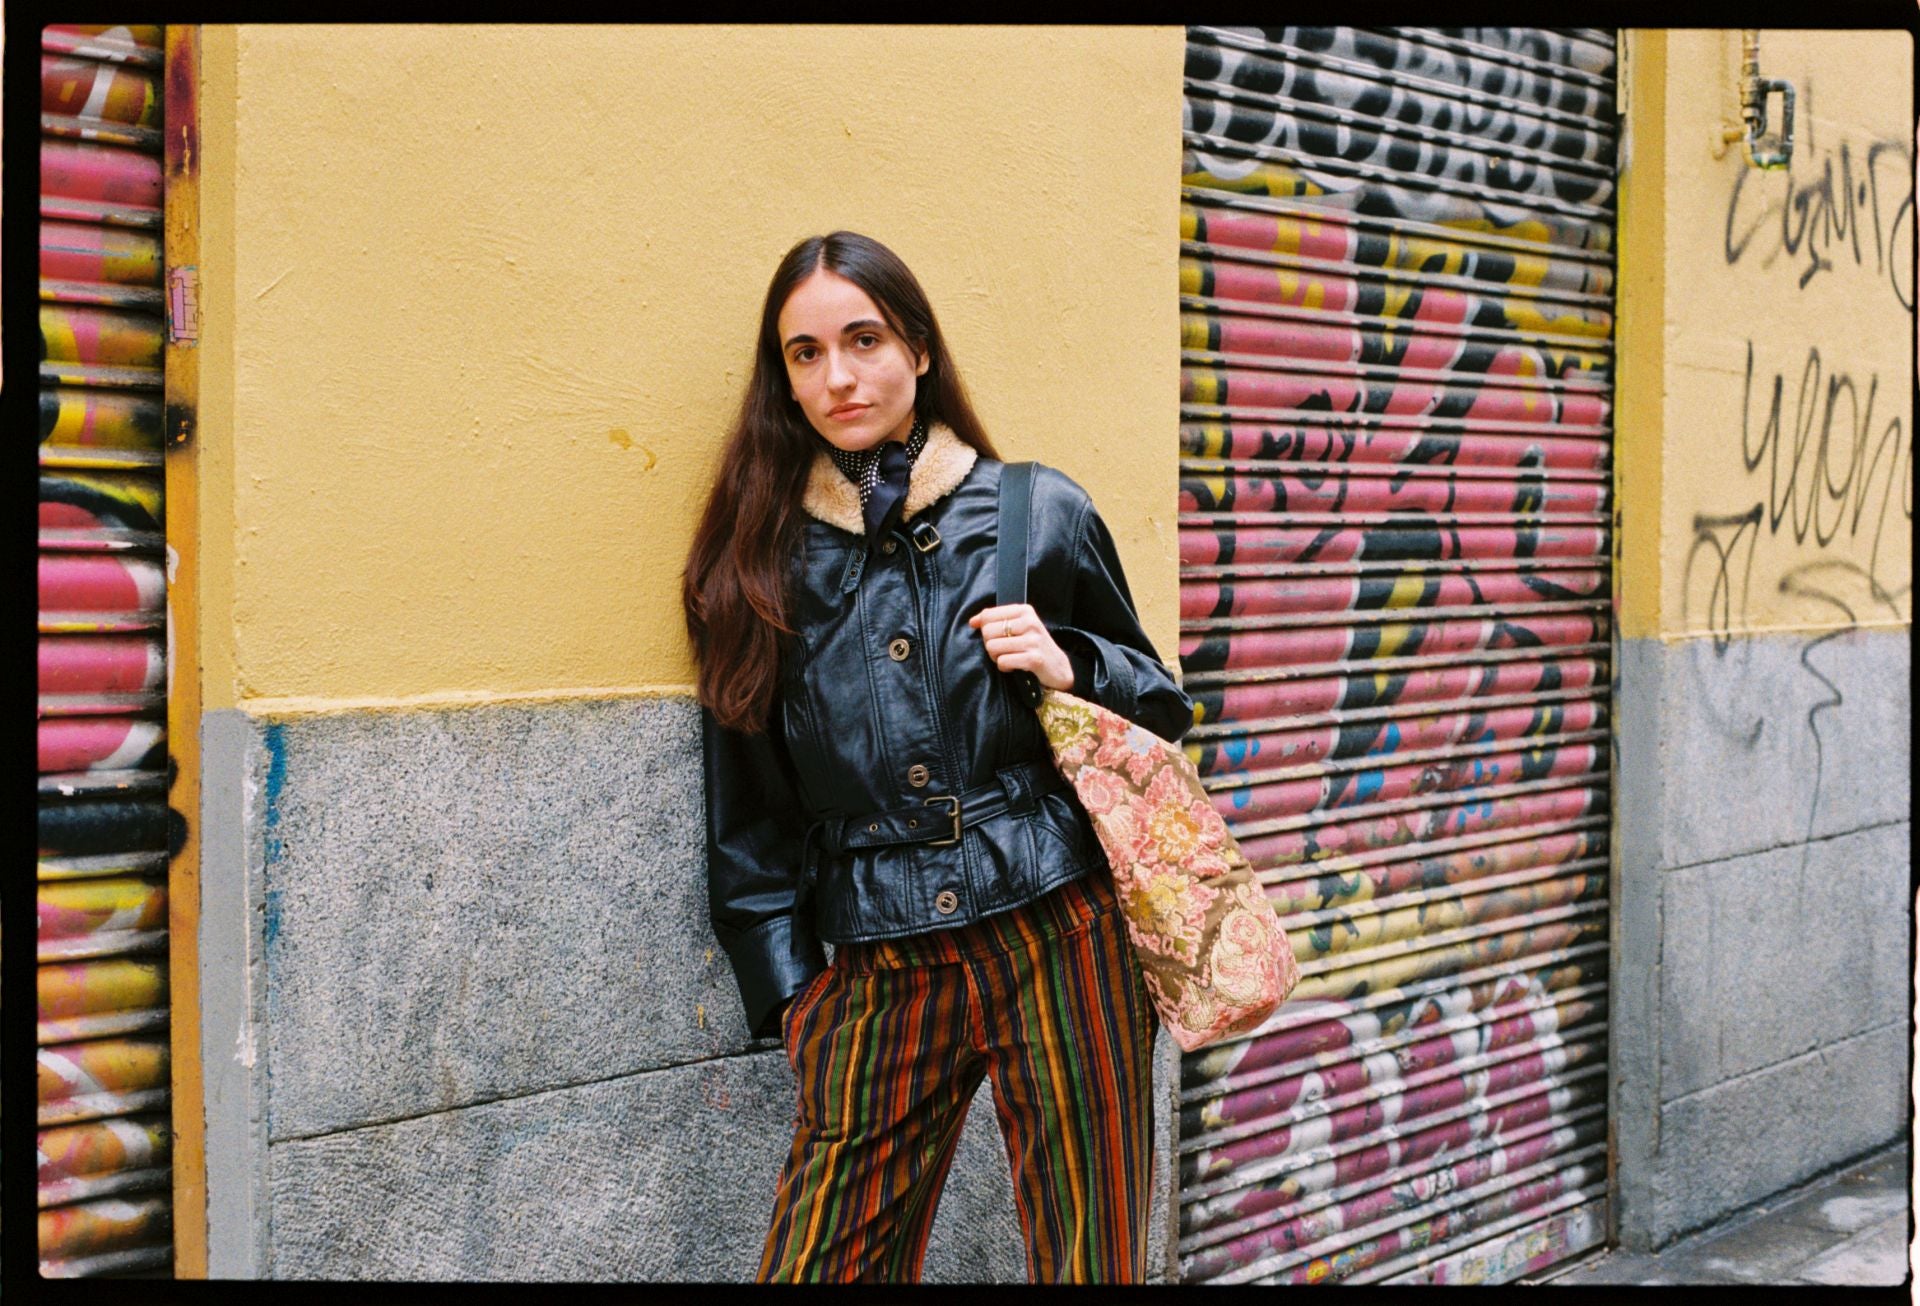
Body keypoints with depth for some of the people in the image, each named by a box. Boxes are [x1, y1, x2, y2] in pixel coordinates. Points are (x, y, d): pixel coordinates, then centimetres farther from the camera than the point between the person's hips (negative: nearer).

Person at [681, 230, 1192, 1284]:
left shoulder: (1038, 512, 4)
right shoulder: (762, 557, 7)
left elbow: (1158, 705, 13)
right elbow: (750, 805, 13)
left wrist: (1069, 668, -8)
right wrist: (786, 985, 9)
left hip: (1059, 937, -1)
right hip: (882, 968, 1)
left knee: (1089, 1257, 4)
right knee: (822, 1261, 1)